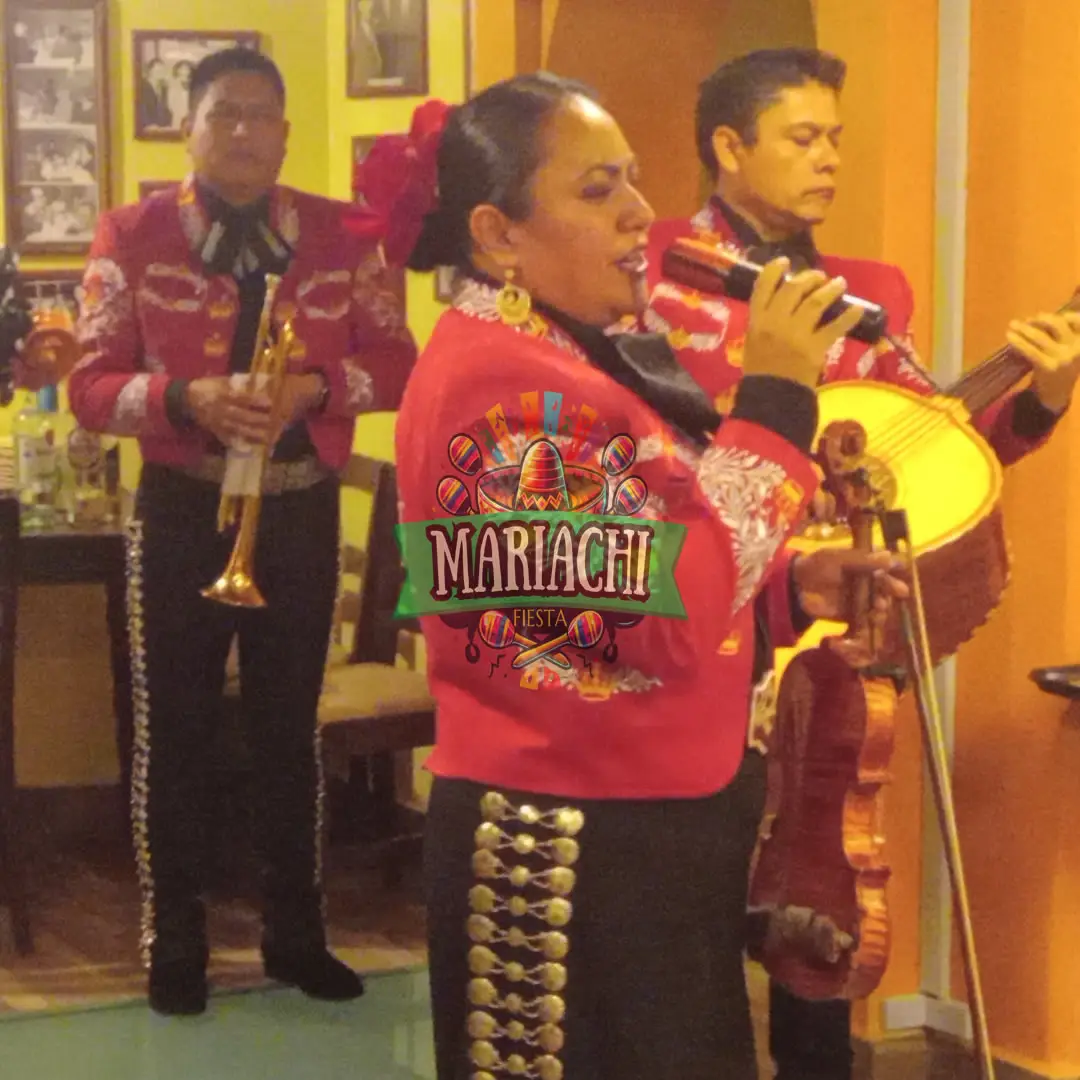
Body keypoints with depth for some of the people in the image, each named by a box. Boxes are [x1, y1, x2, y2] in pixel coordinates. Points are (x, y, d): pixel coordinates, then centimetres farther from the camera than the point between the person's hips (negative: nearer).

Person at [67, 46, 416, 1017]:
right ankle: (175, 943, 18)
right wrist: (184, 398, -25)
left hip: (302, 509, 2)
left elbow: (399, 364, 1)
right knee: (174, 732, 4)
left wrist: (317, 385, -18)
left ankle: (296, 933, 25)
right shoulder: (133, 235, -4)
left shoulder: (342, 235, 1)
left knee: (291, 728, 12)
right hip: (183, 509, -2)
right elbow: (91, 386, -7)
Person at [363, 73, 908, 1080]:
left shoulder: (550, 357, 11)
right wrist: (774, 399, -22)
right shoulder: (508, 386, -21)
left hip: (637, 825, 10)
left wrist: (788, 575, 5)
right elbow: (670, 616, -28)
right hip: (576, 856, -10)